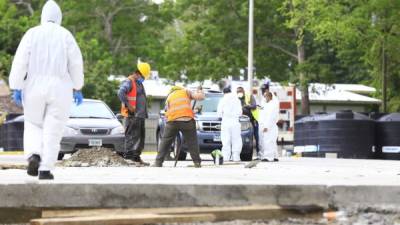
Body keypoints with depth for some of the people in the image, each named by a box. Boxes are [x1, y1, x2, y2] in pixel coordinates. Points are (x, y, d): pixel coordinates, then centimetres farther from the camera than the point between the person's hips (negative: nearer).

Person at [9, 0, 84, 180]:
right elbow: (76, 64, -1)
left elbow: (20, 62, -6)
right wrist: (77, 88, 8)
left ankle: (34, 156, -8)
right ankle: (45, 170, -1)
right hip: (60, 89, -1)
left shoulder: (32, 34, 1)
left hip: (35, 87, 1)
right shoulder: (66, 35, 1)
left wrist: (16, 88, -5)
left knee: (33, 125, 17)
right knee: (53, 131, 5)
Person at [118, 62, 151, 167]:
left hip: (140, 115, 10)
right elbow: (121, 93, -25)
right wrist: (128, 106, -24)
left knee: (141, 136, 12)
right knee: (132, 136, -11)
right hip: (132, 116, -10)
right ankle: (129, 156, -12)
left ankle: (137, 157, 18)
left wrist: (144, 113, 20)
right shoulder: (129, 82, -9)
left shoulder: (139, 83, 23)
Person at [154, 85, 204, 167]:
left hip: (172, 121, 1)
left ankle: (158, 163, 9)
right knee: (192, 143, 9)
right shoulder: (186, 91, 21)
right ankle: (197, 163, 6)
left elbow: (167, 110, 17)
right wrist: (200, 92, 31)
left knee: (165, 142, 12)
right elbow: (200, 97, 9)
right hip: (187, 120, -1)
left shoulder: (169, 97, 26)